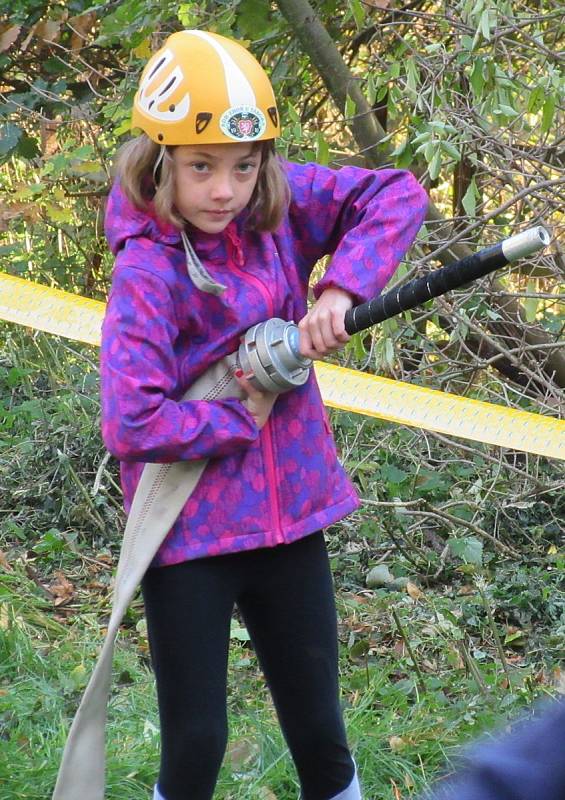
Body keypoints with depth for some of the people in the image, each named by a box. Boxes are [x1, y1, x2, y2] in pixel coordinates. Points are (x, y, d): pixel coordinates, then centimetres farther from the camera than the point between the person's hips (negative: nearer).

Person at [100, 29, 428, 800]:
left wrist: (342, 287, -16)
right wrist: (243, 418, -16)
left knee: (319, 727, 16)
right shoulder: (147, 273, -20)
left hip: (290, 512, 5)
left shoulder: (280, 207, -5)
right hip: (190, 531, -5)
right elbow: (133, 423, -28)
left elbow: (397, 195, -2)